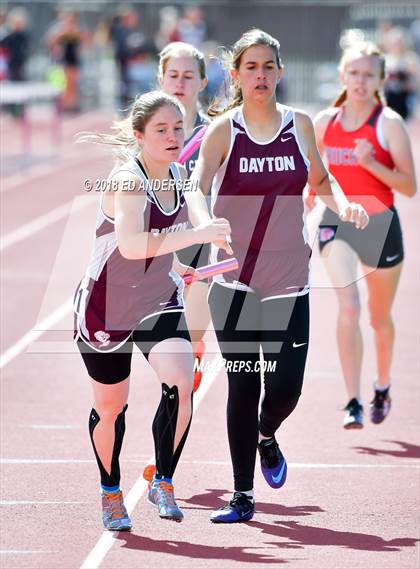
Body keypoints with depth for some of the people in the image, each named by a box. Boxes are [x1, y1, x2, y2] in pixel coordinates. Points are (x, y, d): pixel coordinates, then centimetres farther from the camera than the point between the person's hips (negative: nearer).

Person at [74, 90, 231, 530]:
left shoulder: (178, 176, 0)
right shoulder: (127, 181, -24)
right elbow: (131, 245, -42)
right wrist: (195, 235, -45)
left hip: (158, 302, 5)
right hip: (105, 307, -5)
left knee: (180, 383, -21)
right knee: (110, 407, 11)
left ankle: (163, 482, -6)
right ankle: (110, 493, 35)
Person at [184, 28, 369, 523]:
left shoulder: (299, 125, 4)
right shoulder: (223, 129, -5)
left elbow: (319, 178, 21)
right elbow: (196, 187, -18)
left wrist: (342, 203, 1)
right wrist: (204, 224, -39)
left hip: (288, 281, 2)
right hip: (234, 281, -2)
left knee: (286, 385, -5)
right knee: (242, 387, -1)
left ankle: (266, 436, 31)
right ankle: (243, 497, 8)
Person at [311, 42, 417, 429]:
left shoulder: (389, 123, -8)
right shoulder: (325, 122, 2)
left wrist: (371, 163, -24)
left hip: (379, 223, -1)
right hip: (337, 222, 1)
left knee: (380, 317, 16)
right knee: (348, 307, -20)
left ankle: (382, 386, 43)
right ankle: (353, 402, -22)